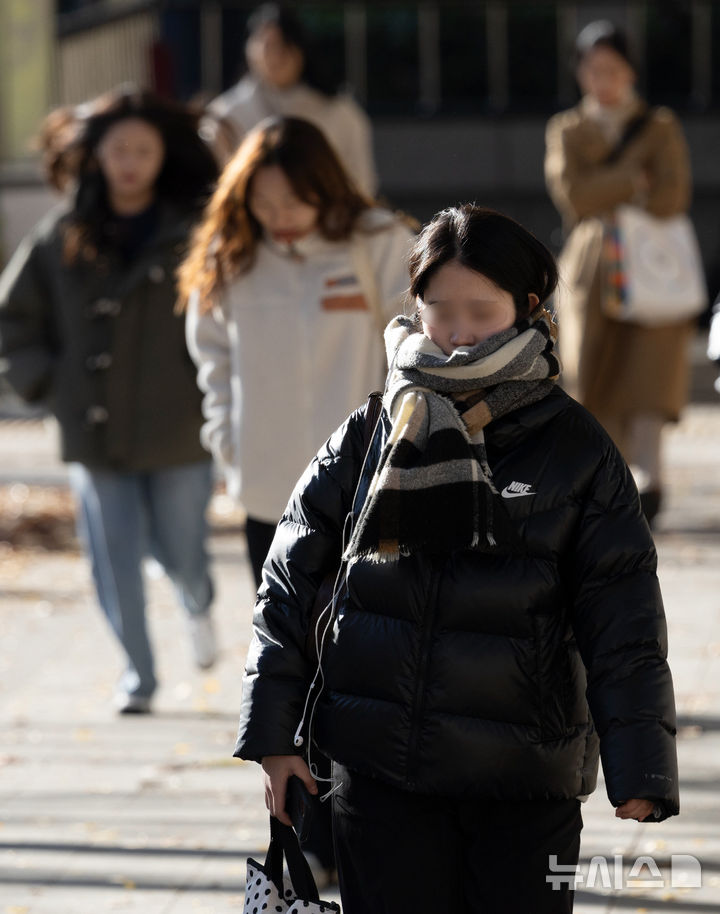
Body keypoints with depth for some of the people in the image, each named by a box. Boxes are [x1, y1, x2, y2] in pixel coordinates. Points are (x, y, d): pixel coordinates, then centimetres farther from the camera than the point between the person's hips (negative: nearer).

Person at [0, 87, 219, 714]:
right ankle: (138, 676, 19)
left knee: (179, 553, 8)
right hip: (95, 431, 1)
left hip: (180, 430, -1)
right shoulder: (61, 238, 1)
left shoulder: (195, 232, -3)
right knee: (116, 560, 2)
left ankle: (199, 606, 43)